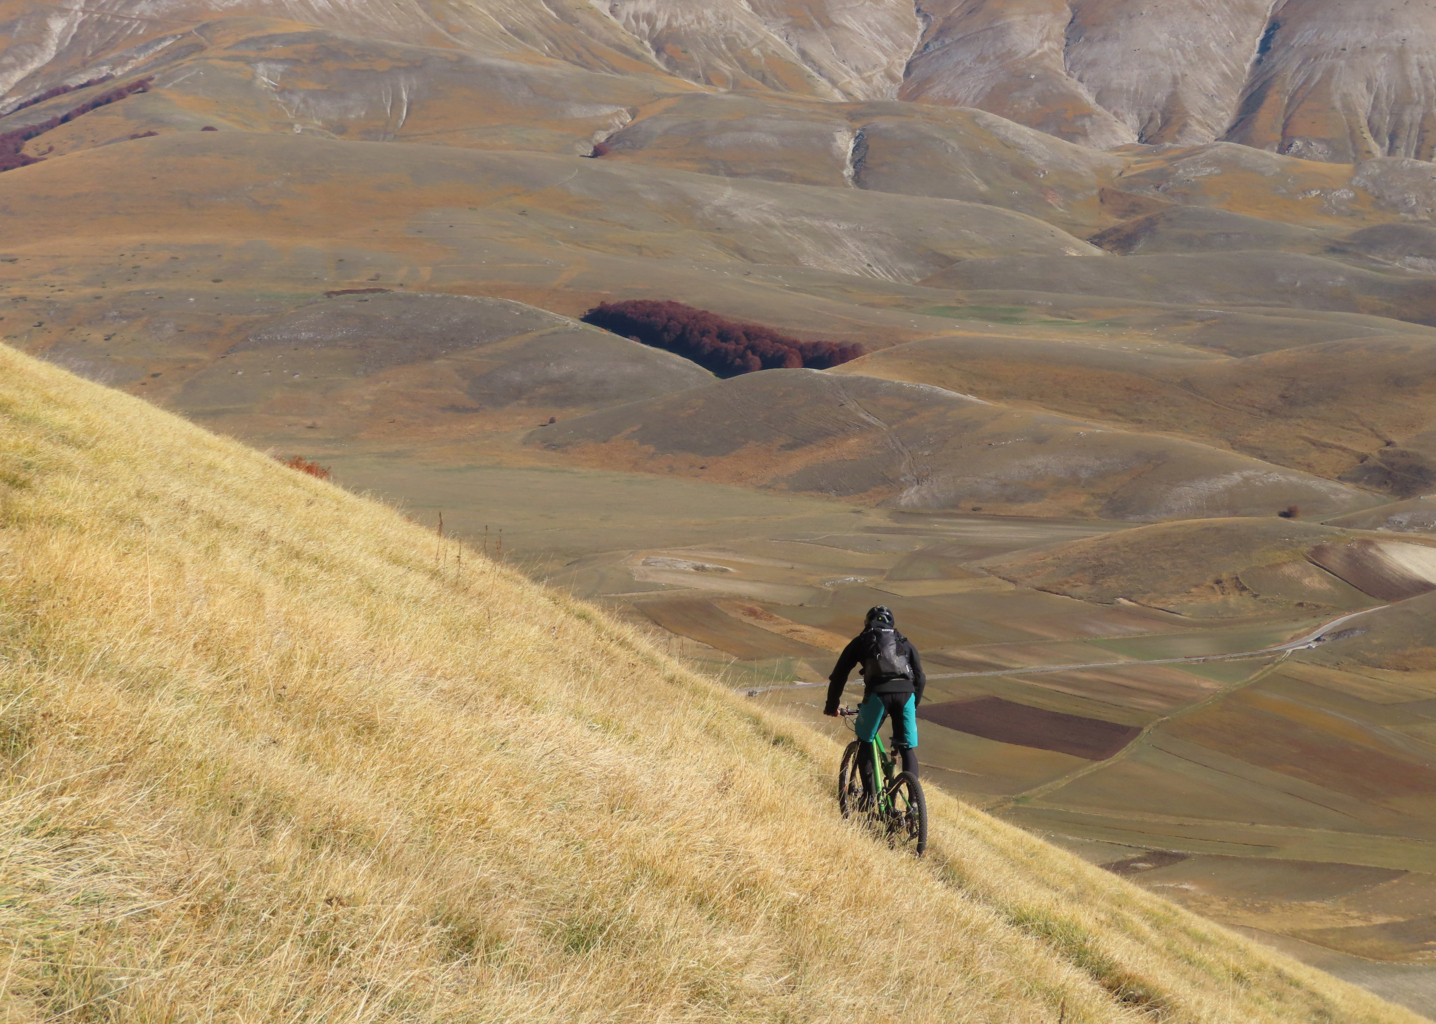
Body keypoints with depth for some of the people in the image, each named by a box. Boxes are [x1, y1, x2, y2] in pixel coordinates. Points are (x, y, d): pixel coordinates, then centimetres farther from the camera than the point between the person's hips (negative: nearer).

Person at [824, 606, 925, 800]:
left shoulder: (861, 641, 24)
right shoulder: (905, 643, 30)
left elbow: (839, 675, 24)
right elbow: (920, 679, 25)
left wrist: (831, 705, 34)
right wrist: (914, 707, 37)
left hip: (878, 692, -2)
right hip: (906, 693, 2)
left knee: (865, 742, 17)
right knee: (908, 749, 12)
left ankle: (869, 795, 11)